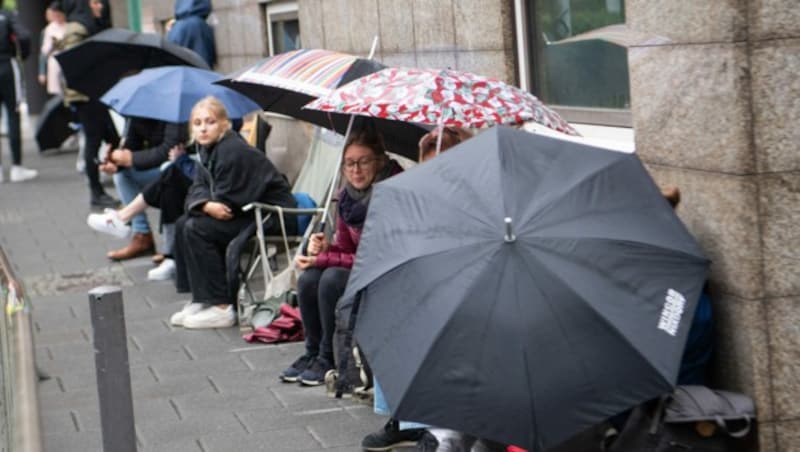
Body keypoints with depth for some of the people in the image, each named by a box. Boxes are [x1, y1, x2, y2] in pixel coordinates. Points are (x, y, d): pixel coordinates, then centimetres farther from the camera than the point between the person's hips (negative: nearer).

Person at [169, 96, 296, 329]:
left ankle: (222, 308, -17)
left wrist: (211, 206, -9)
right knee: (183, 224, 9)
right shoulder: (208, 149, 8)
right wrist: (207, 205, -16)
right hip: (249, 212, 11)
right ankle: (200, 300, 11)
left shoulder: (233, 152, -23)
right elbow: (199, 187, 4)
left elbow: (228, 202, -25)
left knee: (197, 229, -20)